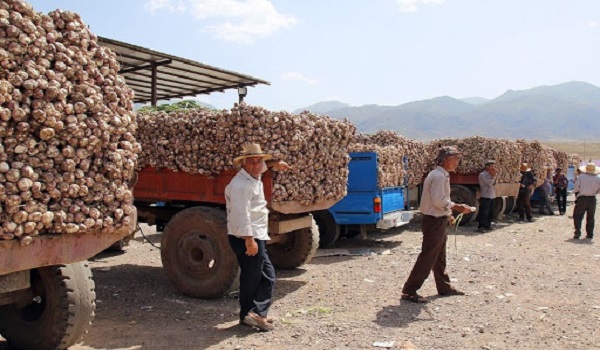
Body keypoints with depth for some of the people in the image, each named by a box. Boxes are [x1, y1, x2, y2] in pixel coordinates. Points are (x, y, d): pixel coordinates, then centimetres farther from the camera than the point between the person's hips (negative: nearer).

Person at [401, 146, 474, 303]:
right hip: (434, 222, -11)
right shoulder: (439, 176, -19)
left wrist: (448, 213, 16)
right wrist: (457, 207, -19)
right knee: (427, 258, -7)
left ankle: (444, 287, 34)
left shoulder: (442, 175, 14)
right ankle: (409, 291, -2)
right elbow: (438, 200, -26)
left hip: (438, 221, 11)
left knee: (439, 257, 20)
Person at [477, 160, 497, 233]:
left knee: (490, 213, 11)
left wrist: (493, 176, 1)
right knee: (484, 213, -9)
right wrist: (493, 176, -11)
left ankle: (487, 226, 20)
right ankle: (481, 227, -5)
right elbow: (489, 183, -18)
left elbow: (493, 183, 14)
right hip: (485, 197, -9)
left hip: (491, 196, 9)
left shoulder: (490, 174, 16)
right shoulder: (482, 175, -11)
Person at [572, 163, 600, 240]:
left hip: (582, 198, -2)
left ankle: (577, 233, -5)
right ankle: (590, 234, 17)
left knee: (577, 216, 5)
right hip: (592, 199, 2)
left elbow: (576, 189, -8)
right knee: (590, 217, 14)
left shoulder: (580, 177, -8)